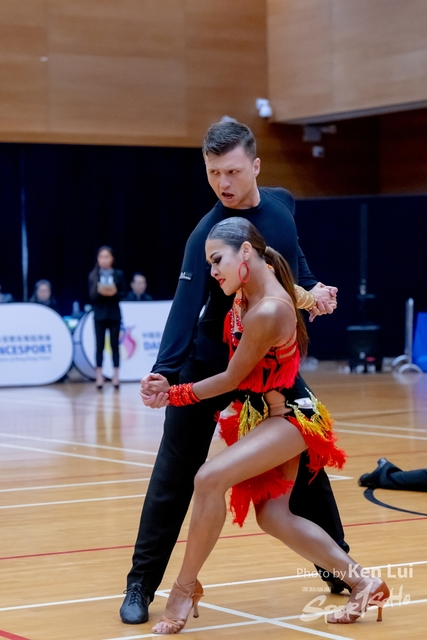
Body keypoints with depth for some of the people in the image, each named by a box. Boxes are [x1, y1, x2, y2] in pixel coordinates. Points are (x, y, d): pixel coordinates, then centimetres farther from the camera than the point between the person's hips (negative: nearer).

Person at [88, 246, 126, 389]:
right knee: (100, 345, 3)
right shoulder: (93, 275, 1)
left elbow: (123, 294, 1)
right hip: (99, 314, 0)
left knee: (114, 345, 4)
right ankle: (99, 376, 6)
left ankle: (116, 375, 9)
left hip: (114, 314, 0)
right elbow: (91, 297, -3)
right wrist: (99, 292, -23)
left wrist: (114, 293, -18)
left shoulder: (118, 274, 2)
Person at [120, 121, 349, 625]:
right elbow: (186, 308, -32)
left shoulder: (281, 205, -5)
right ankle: (141, 586, 5)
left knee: (306, 465, 7)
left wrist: (312, 289, -2)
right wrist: (164, 372, -44)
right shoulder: (207, 235, -22)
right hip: (209, 366, -4)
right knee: (174, 475, -5)